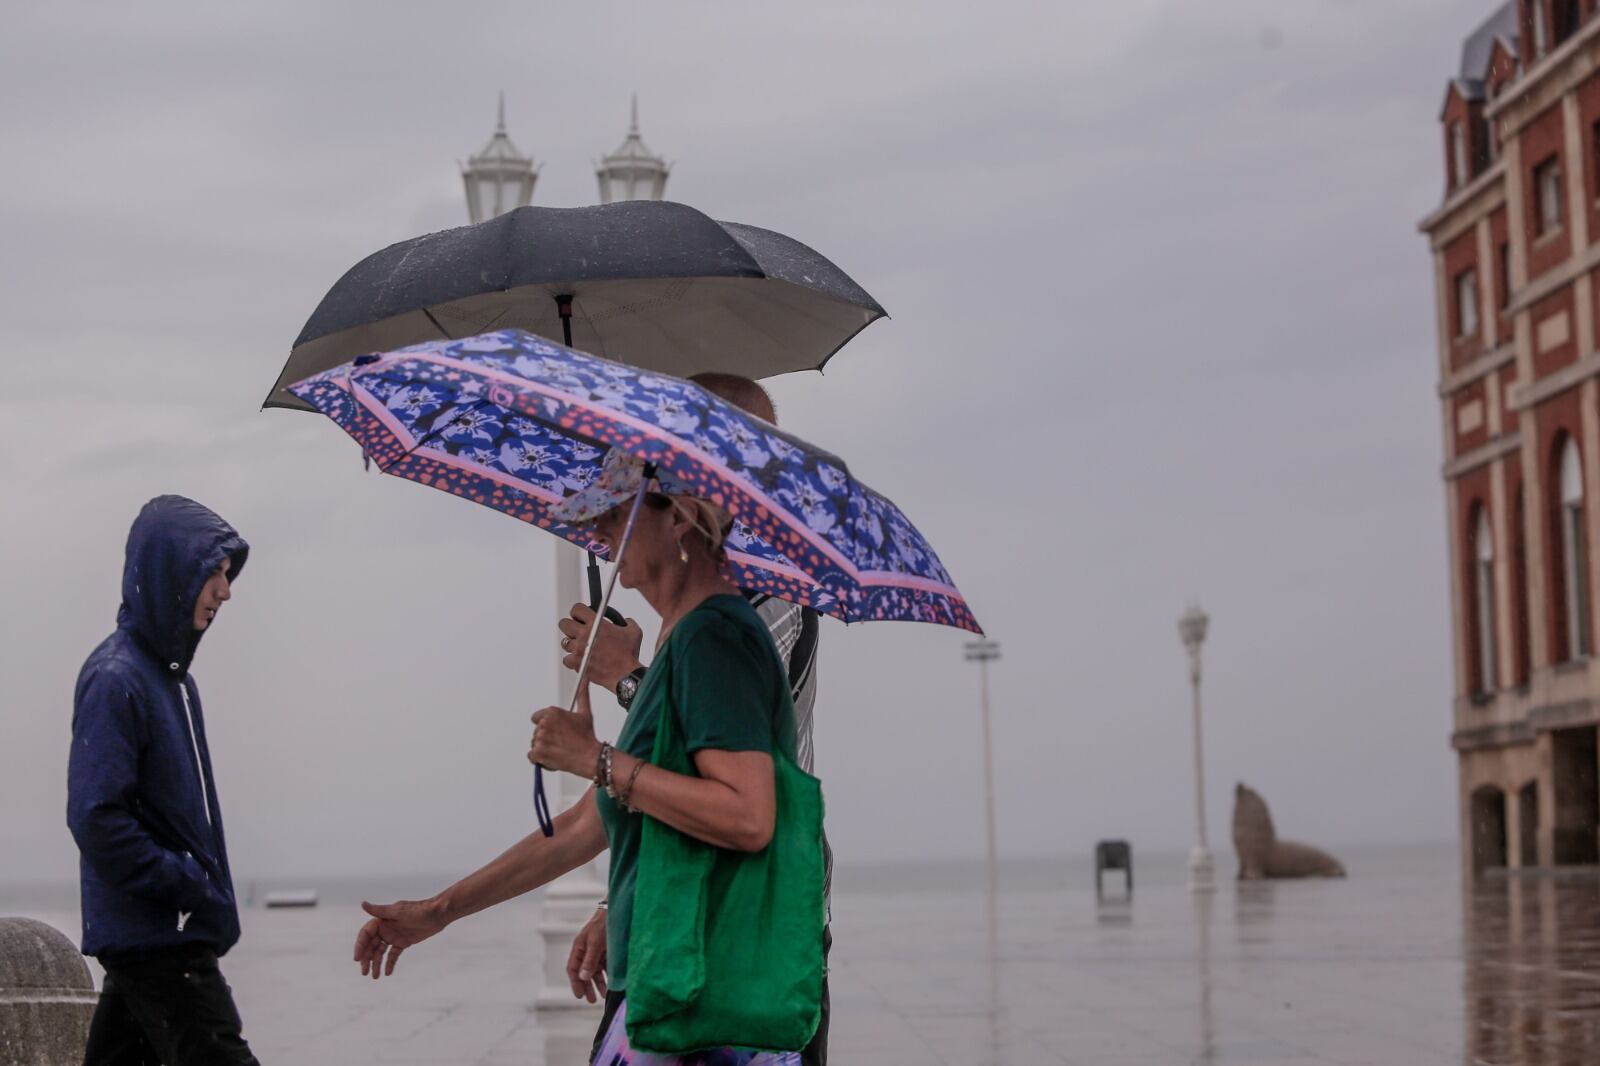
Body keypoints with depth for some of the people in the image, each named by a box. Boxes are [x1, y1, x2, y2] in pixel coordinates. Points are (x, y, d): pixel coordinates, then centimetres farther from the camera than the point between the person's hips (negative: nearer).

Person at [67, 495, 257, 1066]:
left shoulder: (171, 674, 14)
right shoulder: (115, 678, -16)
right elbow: (96, 819, -21)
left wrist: (208, 895, 11)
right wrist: (191, 889, -17)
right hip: (155, 935, -9)